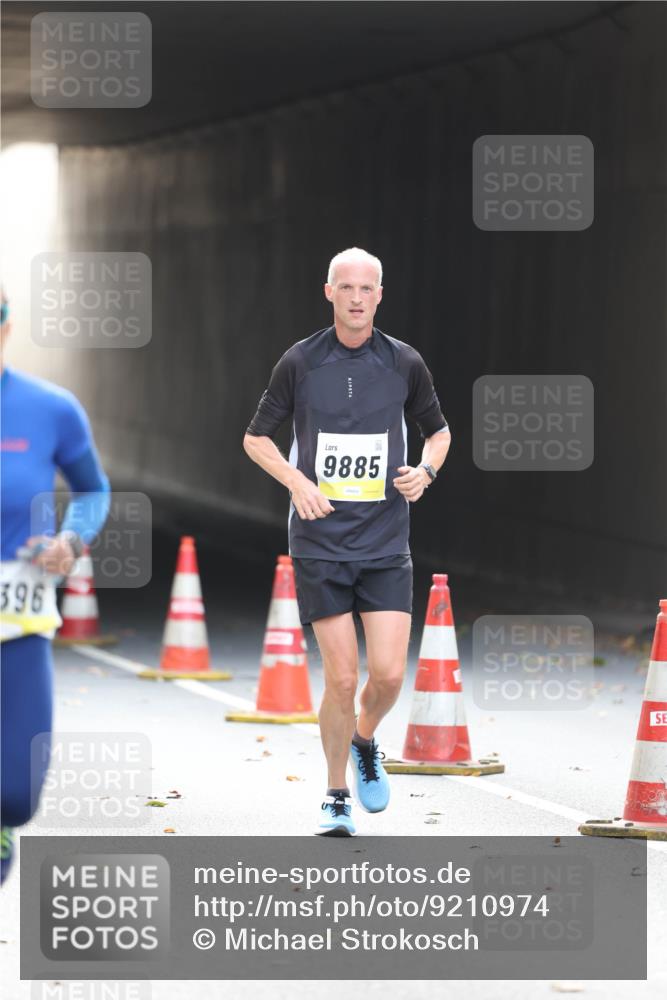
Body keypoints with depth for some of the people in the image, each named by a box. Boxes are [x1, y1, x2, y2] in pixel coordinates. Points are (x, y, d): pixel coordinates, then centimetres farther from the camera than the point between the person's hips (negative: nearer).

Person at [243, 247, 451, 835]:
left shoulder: (405, 363, 4)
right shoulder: (300, 362, 0)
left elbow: (438, 430, 19)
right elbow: (256, 438, 8)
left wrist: (426, 470, -3)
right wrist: (297, 481, -9)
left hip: (386, 544, 1)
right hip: (320, 541, -1)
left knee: (388, 675, -8)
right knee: (342, 678, -6)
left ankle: (364, 743, 26)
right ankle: (336, 797, 13)